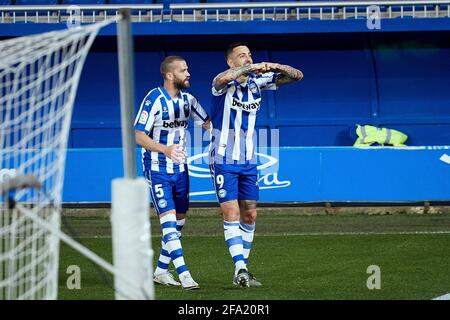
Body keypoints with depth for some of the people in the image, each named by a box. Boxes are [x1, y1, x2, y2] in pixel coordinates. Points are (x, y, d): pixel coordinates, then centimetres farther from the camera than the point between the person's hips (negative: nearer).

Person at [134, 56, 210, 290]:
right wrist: (166, 149, -31)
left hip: (180, 169, 7)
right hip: (157, 171, -7)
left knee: (178, 222, 10)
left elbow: (207, 123, 15)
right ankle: (184, 275, -19)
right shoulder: (154, 100, -16)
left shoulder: (187, 99, 4)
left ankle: (161, 270, 23)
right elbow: (138, 136, -17)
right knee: (168, 220, -14)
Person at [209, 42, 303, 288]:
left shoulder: (257, 82, 2)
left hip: (248, 161, 6)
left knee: (249, 215, 7)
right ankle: (240, 269, -15)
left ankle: (242, 269, 17)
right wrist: (251, 68, -39)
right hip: (223, 160, -6)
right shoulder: (224, 84, -13)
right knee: (231, 213, -12)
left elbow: (297, 76, 1)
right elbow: (222, 78, -40)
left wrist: (275, 67, -18)